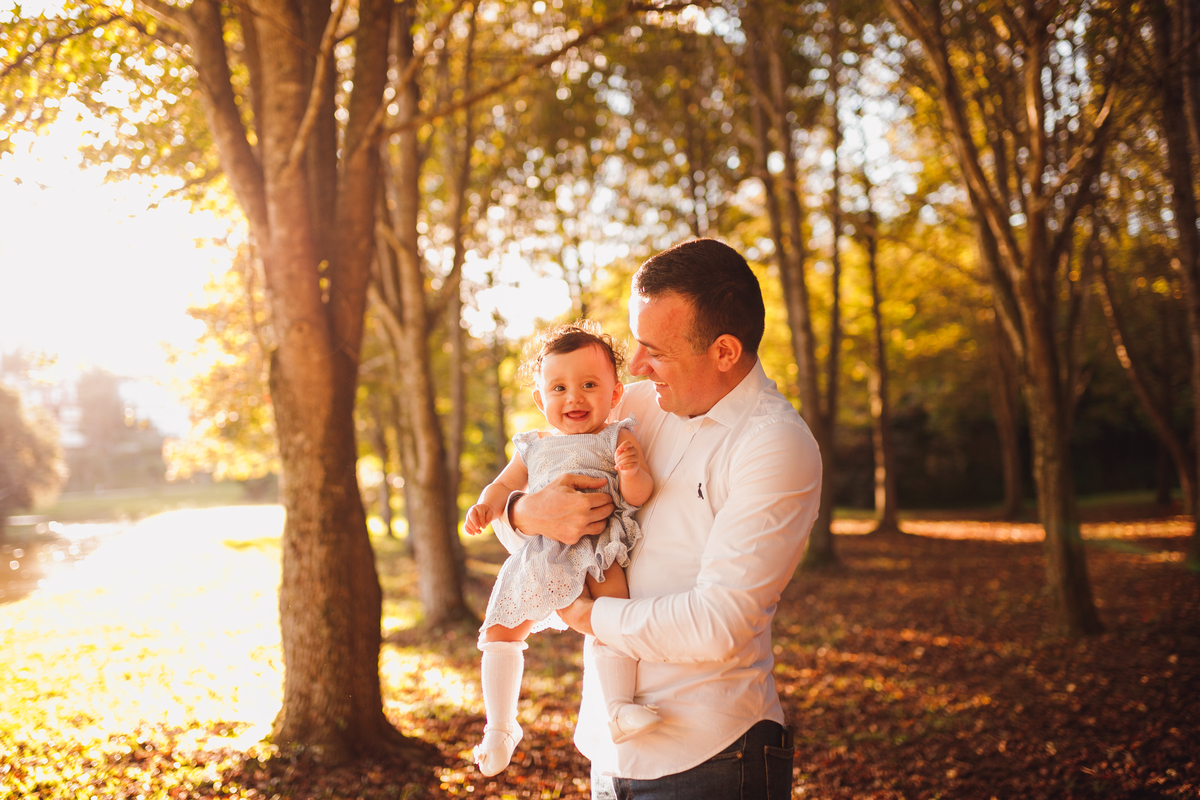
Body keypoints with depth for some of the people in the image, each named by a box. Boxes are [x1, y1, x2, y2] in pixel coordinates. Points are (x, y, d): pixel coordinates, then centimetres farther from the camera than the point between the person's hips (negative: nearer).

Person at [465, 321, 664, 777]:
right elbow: (506, 486, 27)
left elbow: (639, 496, -3)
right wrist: (485, 507, 5)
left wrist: (632, 472, -26)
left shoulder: (616, 439, 5)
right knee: (499, 631, 2)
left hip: (597, 550, -4)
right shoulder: (533, 448, 18)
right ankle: (499, 727, 13)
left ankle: (620, 710, -26)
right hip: (541, 555, 4)